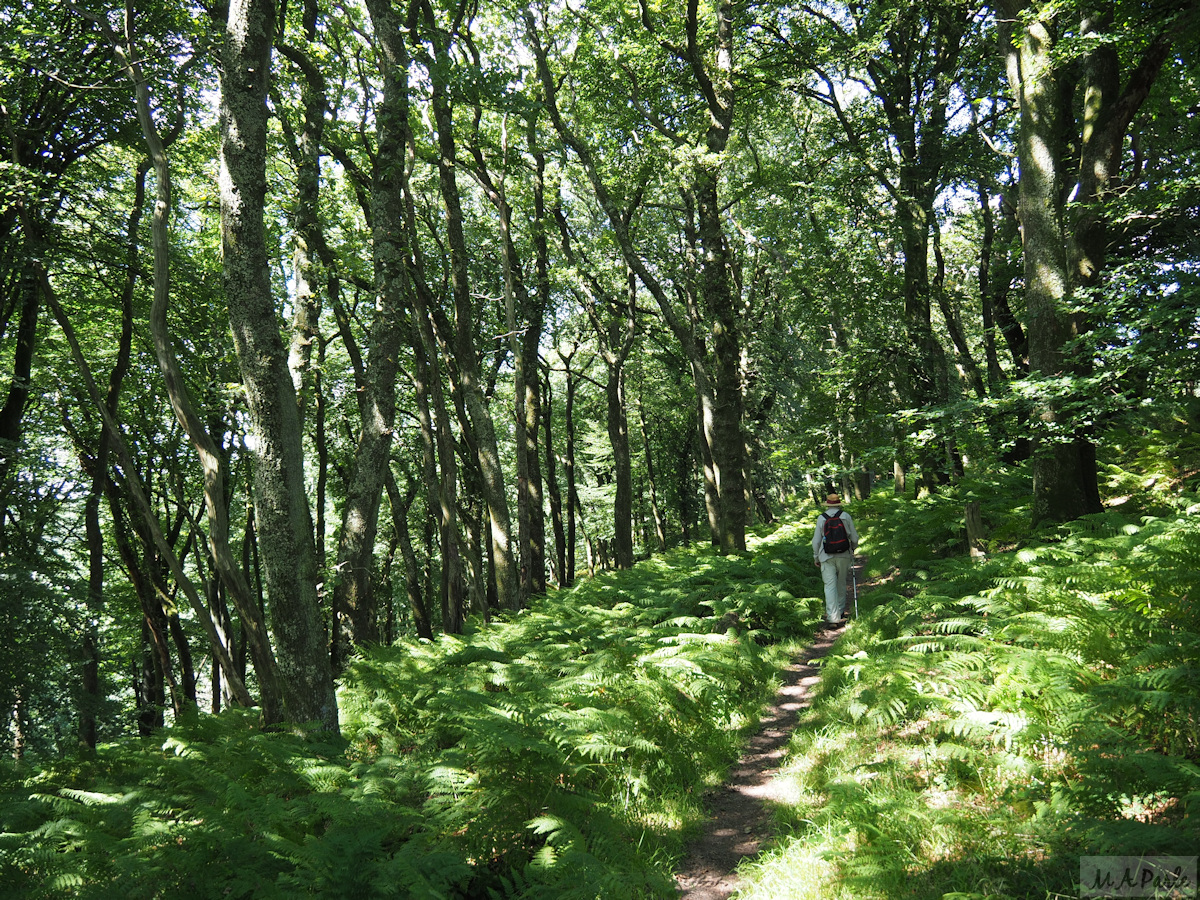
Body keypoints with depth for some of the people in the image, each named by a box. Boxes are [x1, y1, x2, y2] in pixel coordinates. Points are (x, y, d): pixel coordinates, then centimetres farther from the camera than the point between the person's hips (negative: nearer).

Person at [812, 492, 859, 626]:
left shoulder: (821, 518, -4)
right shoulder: (846, 516, -2)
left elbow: (816, 541, -1)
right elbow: (854, 538, 2)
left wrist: (816, 558, 11)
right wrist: (852, 549, 24)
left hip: (827, 557, -2)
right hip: (843, 555, 2)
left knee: (830, 585, -3)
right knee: (841, 583, 18)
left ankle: (832, 616, -11)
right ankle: (841, 611, 31)